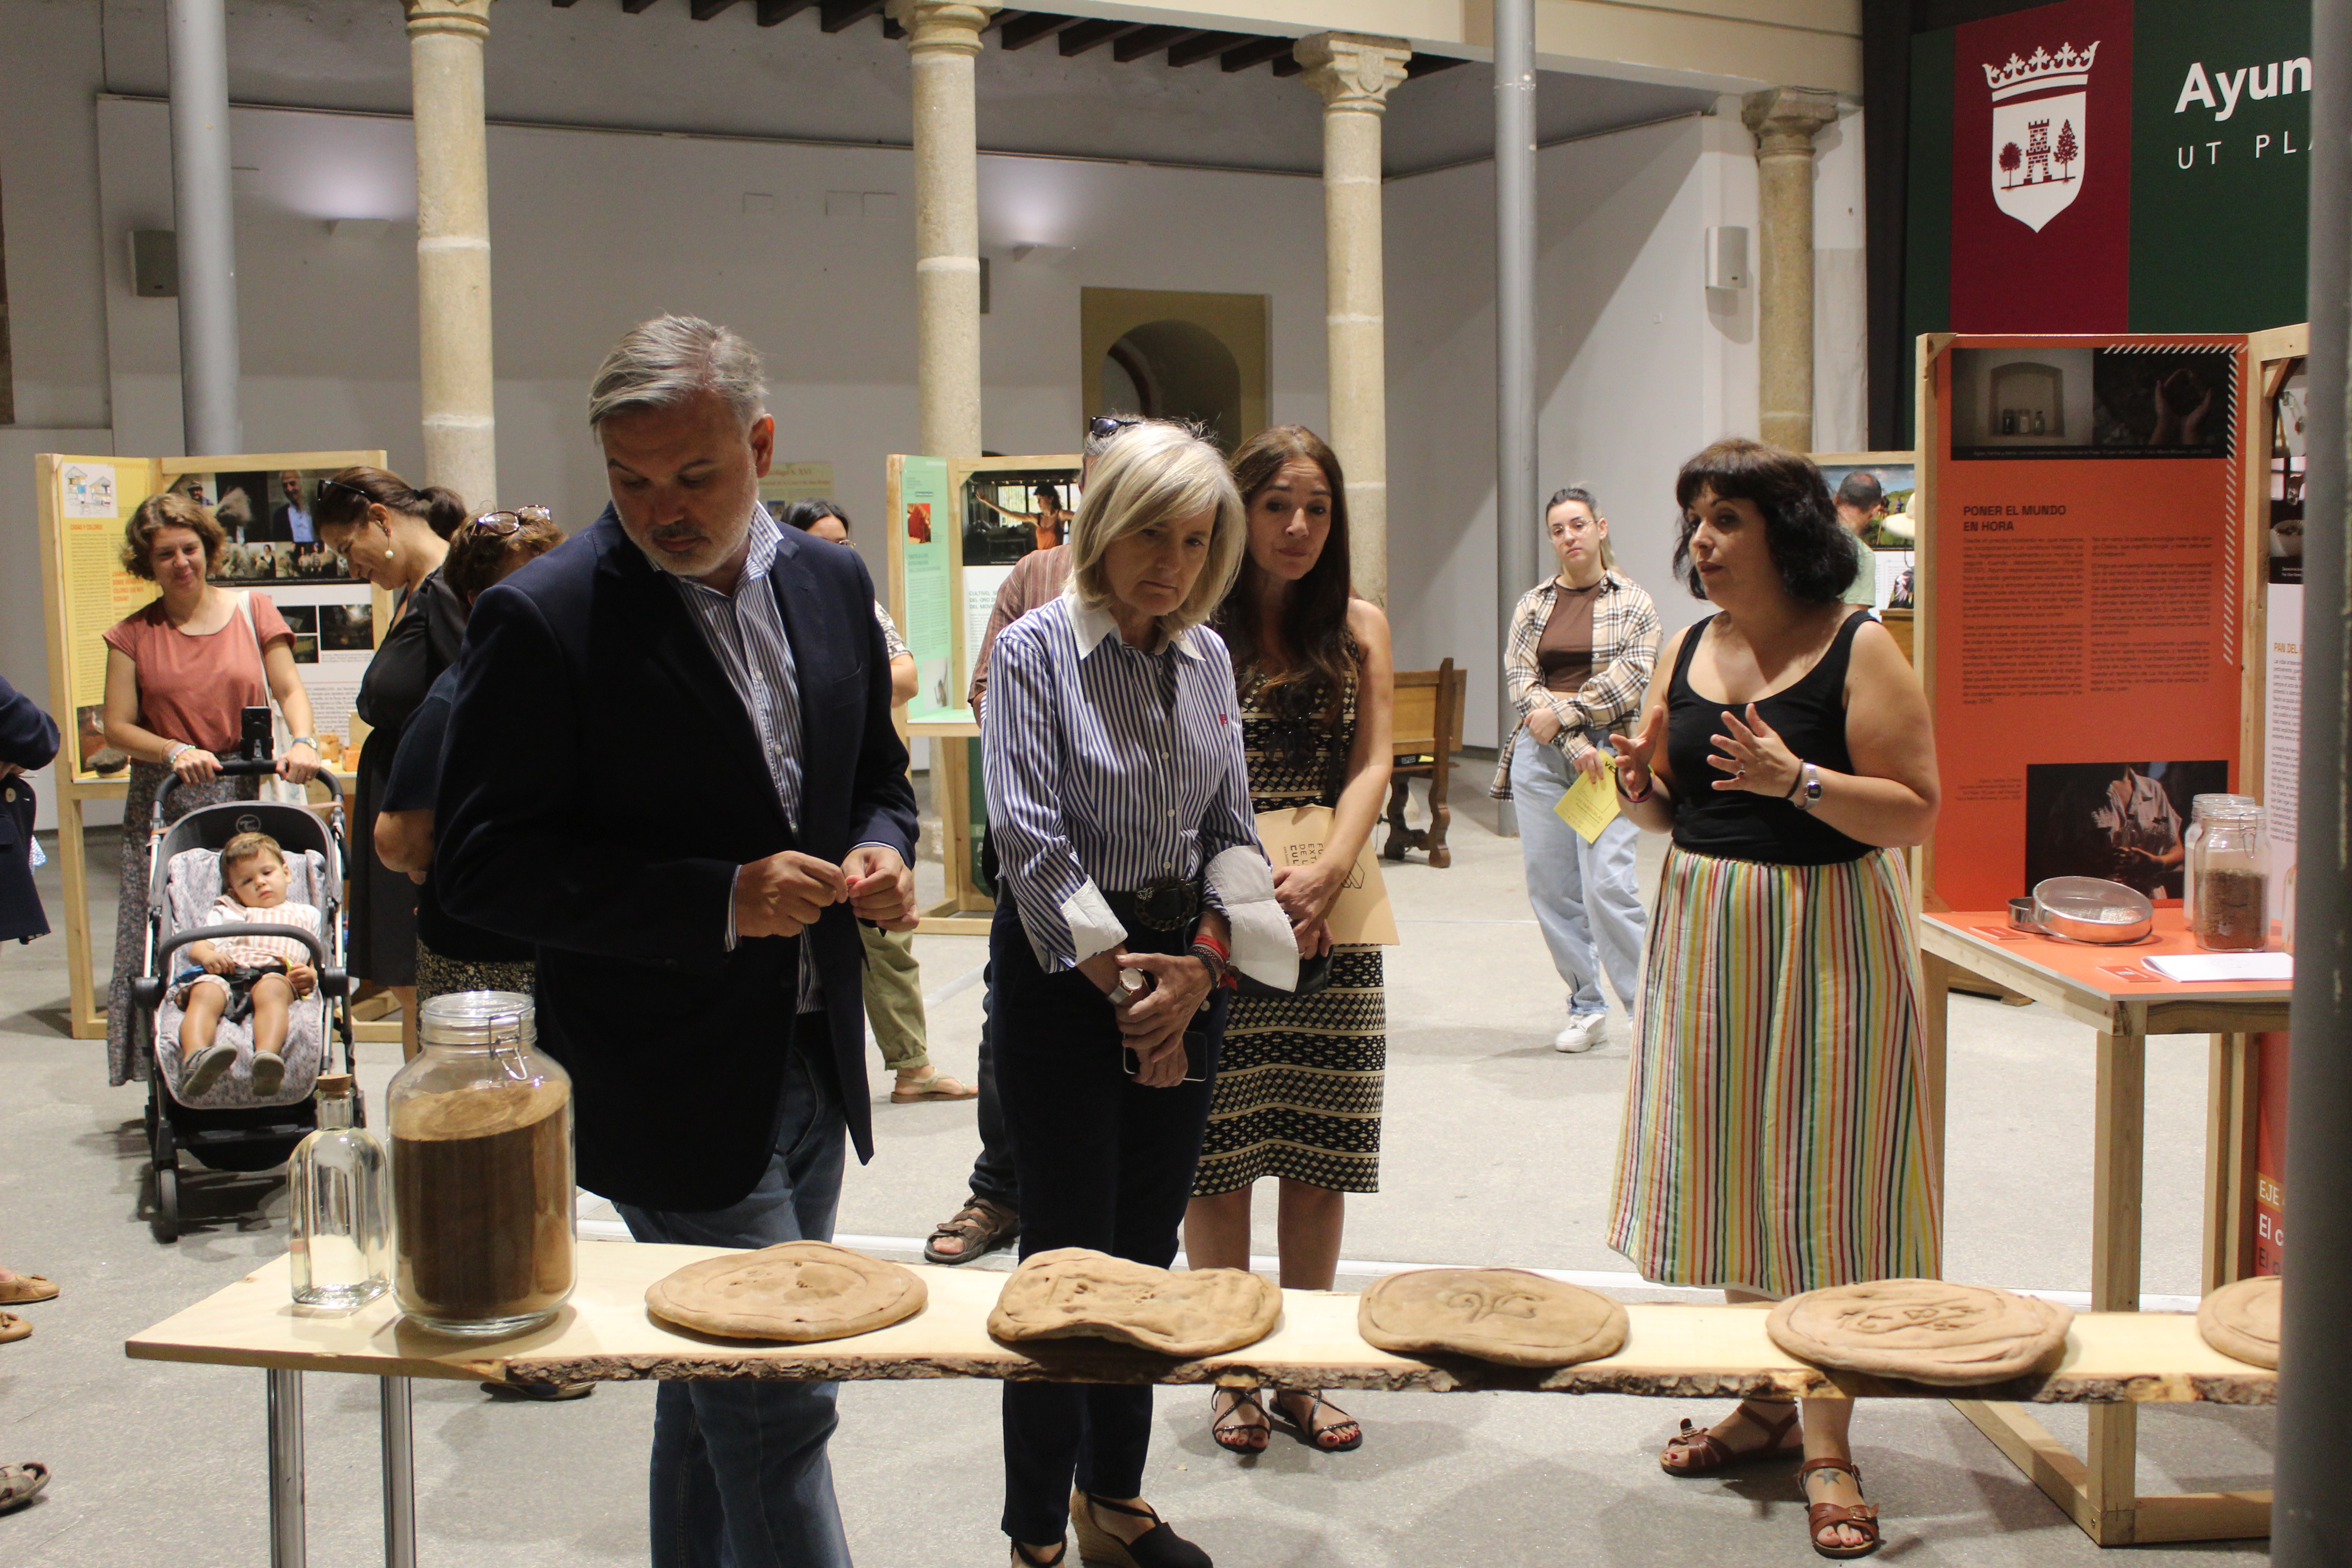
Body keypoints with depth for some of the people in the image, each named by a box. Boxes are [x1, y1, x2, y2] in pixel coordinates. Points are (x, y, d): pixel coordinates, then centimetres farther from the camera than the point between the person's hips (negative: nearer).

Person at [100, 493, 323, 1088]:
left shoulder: (254, 611, 8)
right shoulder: (133, 635, 7)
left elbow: (290, 689, 4)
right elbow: (117, 727, 3)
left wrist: (302, 740, -16)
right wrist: (175, 753, -14)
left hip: (245, 796, 0)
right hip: (165, 804, 0)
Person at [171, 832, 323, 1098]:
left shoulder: (305, 915, 38)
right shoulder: (224, 913, 41)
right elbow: (196, 947, 23)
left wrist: (310, 976, -1)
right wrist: (207, 956, -3)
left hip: (274, 974, -2)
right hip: (221, 976, 2)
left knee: (273, 989, -40)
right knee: (205, 994, -36)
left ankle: (267, 1057, -67)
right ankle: (195, 1059, -61)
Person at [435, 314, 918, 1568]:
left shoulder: (832, 585, 5)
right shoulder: (543, 619, -14)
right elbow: (481, 864, -15)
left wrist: (882, 850, -5)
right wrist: (718, 903, -23)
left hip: (811, 1072, 7)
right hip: (672, 1090, -6)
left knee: (718, 1390, 21)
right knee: (774, 1402, -4)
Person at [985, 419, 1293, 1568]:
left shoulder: (1207, 658, 7)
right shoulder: (1035, 651, -10)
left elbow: (1230, 827, 9)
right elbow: (1031, 839, -15)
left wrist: (1201, 964, -7)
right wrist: (1122, 985, -15)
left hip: (1186, 964, 6)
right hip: (1064, 966, -5)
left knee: (1149, 1251, 12)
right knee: (1069, 1254, -2)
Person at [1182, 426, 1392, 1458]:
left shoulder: (1359, 627, 11)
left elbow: (1372, 764, 3)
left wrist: (1324, 873, -13)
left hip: (1331, 916, 3)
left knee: (1319, 1156, 7)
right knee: (1217, 1157, 2)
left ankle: (1301, 1378, 20)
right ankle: (1232, 1379, 17)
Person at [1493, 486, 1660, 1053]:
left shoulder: (1634, 603, 5)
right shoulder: (1532, 605, 11)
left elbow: (1633, 678, -6)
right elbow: (1523, 683, 1)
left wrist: (1563, 713, -12)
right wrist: (1576, 743, -11)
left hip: (1609, 755, -3)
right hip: (1540, 756, 4)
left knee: (1607, 884, -14)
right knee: (1550, 886, 4)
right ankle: (1586, 1007, 16)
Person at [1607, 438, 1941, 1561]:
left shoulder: (1858, 649, -9)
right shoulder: (1687, 651, 8)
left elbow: (1916, 813, -14)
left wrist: (1798, 780, -26)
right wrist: (1641, 792, -8)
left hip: (1826, 942, -6)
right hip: (1707, 934, 6)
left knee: (1823, 1184, -1)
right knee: (1734, 1171, 12)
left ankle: (1829, 1444, 10)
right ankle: (1767, 1404, 27)